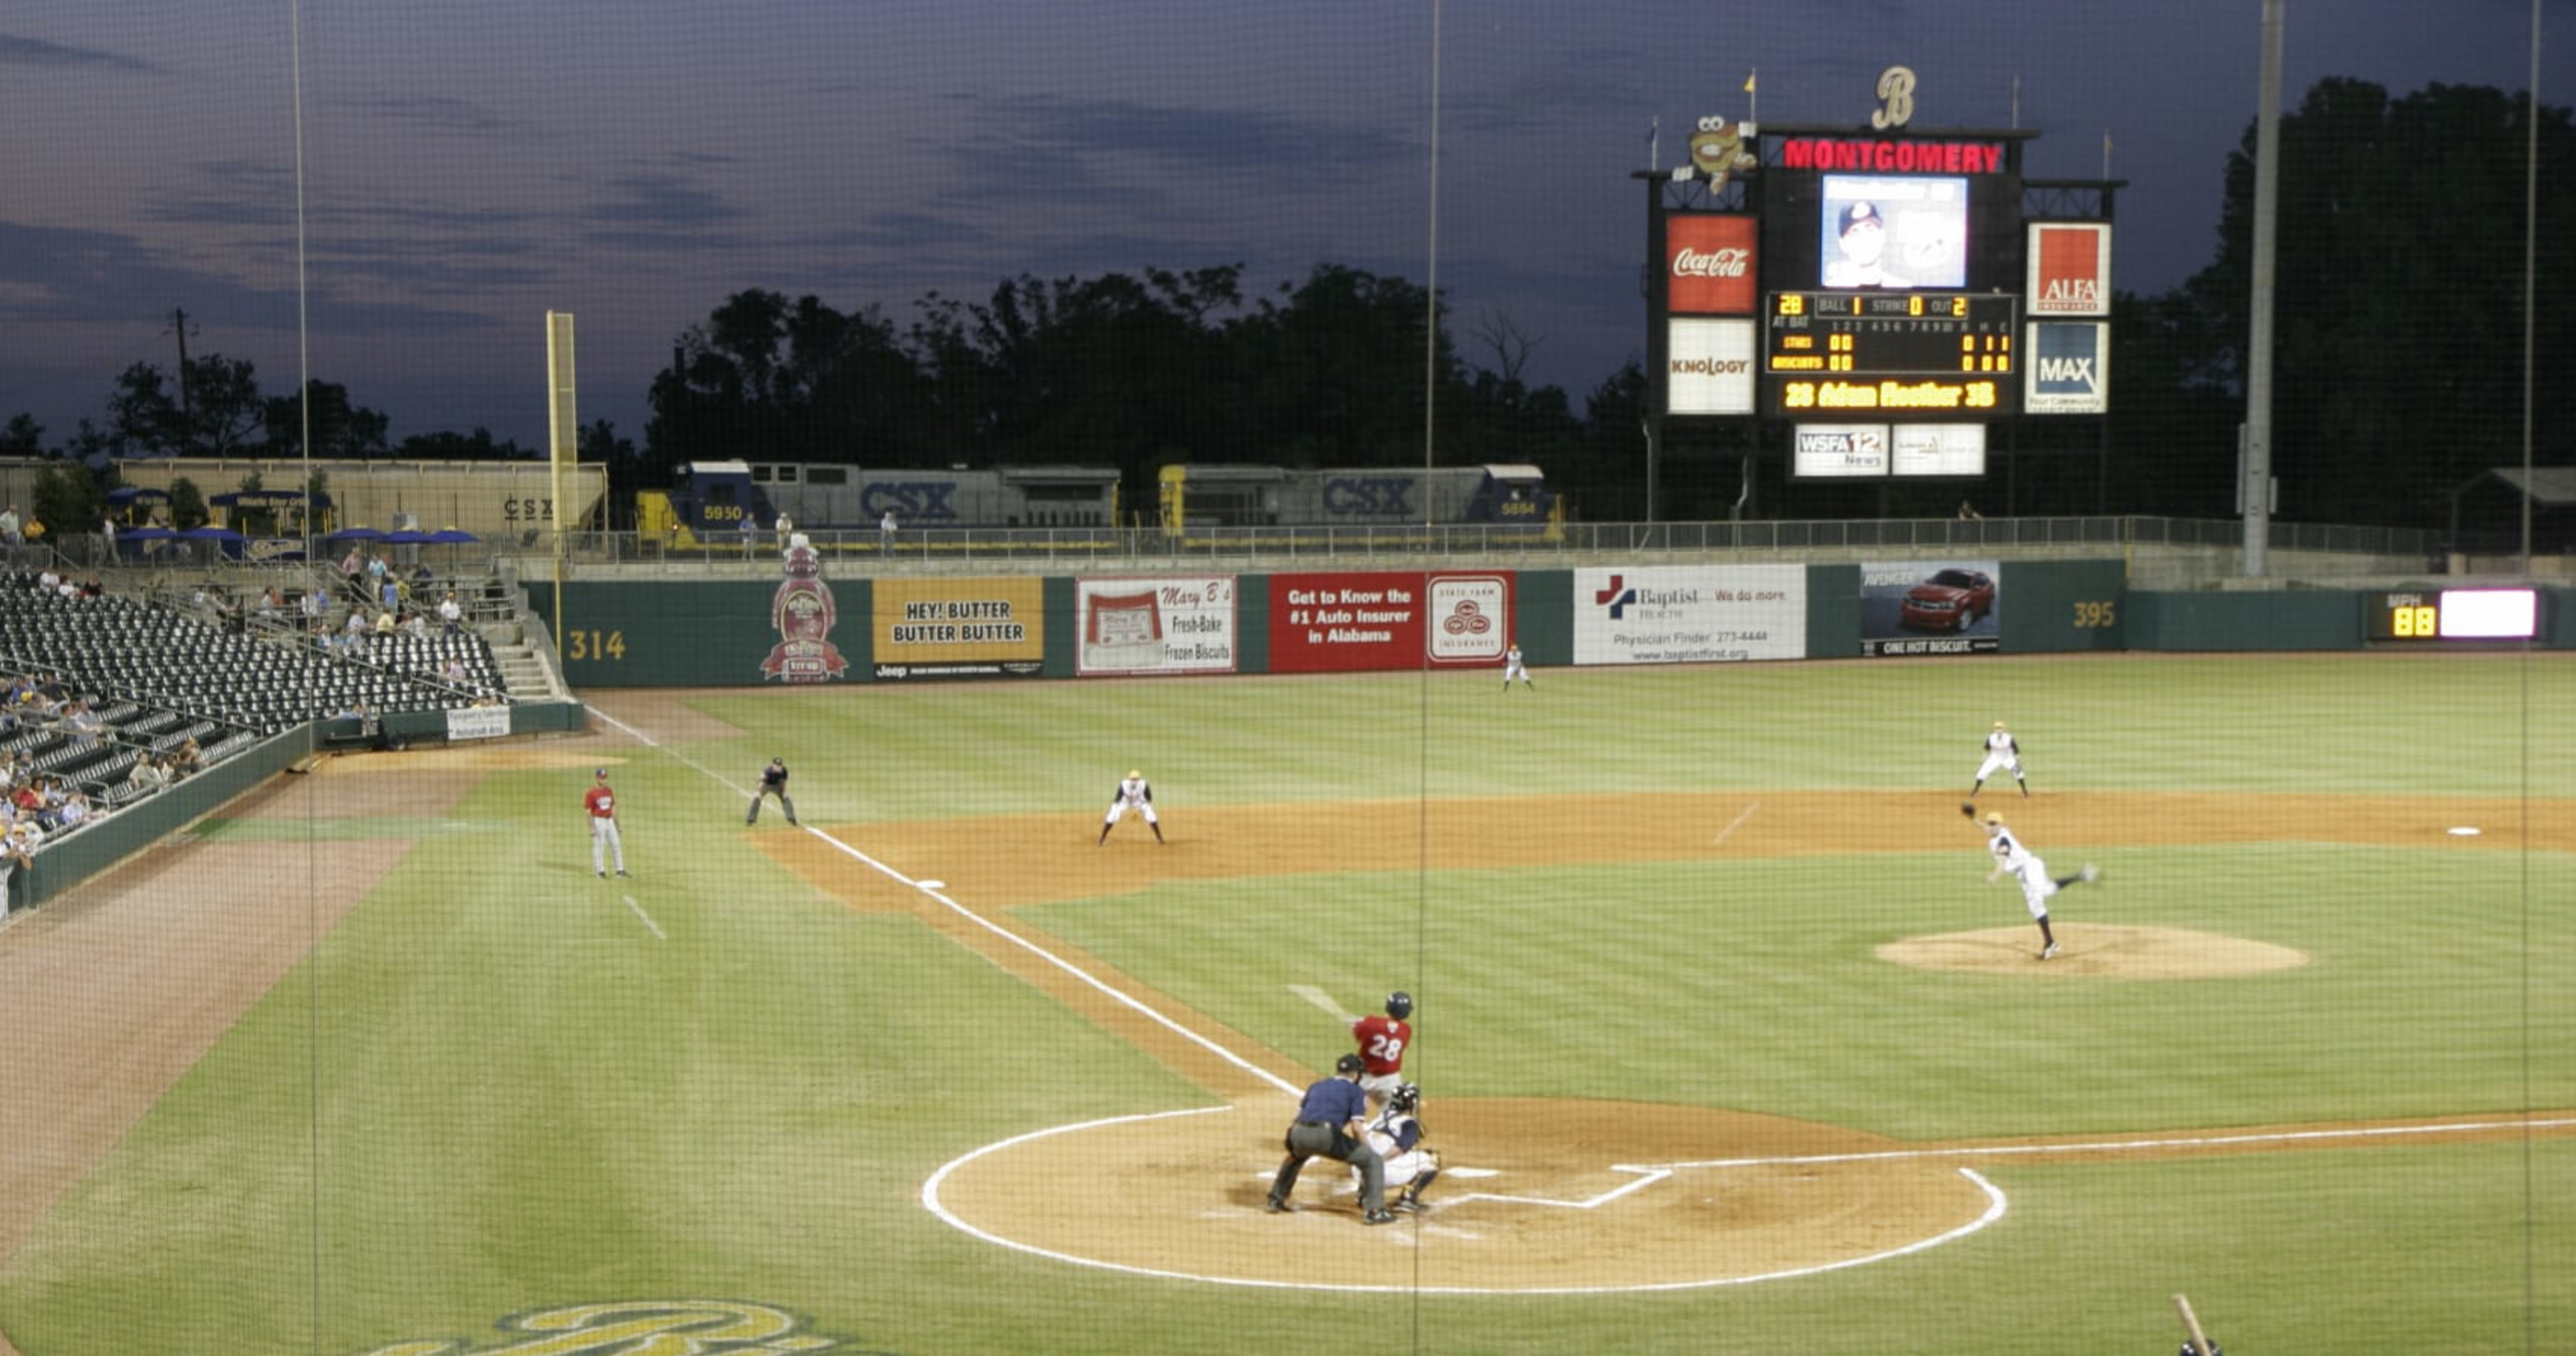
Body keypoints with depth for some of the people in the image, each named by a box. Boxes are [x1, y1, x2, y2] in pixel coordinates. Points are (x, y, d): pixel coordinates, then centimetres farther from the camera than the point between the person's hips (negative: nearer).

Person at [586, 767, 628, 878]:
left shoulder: (609, 792, 9)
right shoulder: (591, 793, -11)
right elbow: (588, 811, -11)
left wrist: (617, 824, 15)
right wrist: (592, 827, -16)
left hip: (610, 821, 7)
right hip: (598, 821, -7)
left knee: (616, 844, 8)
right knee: (599, 846, -1)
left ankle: (620, 870, 14)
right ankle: (601, 871, 6)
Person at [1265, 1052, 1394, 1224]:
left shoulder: (1316, 1086, 29)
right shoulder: (1356, 1092, 15)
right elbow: (1357, 1127, 3)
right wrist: (1367, 1150, 11)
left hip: (1299, 1133, 5)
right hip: (1326, 1135, -5)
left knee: (1296, 1155, 41)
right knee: (1373, 1160, 6)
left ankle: (1275, 1200, 40)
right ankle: (1373, 1210, -4)